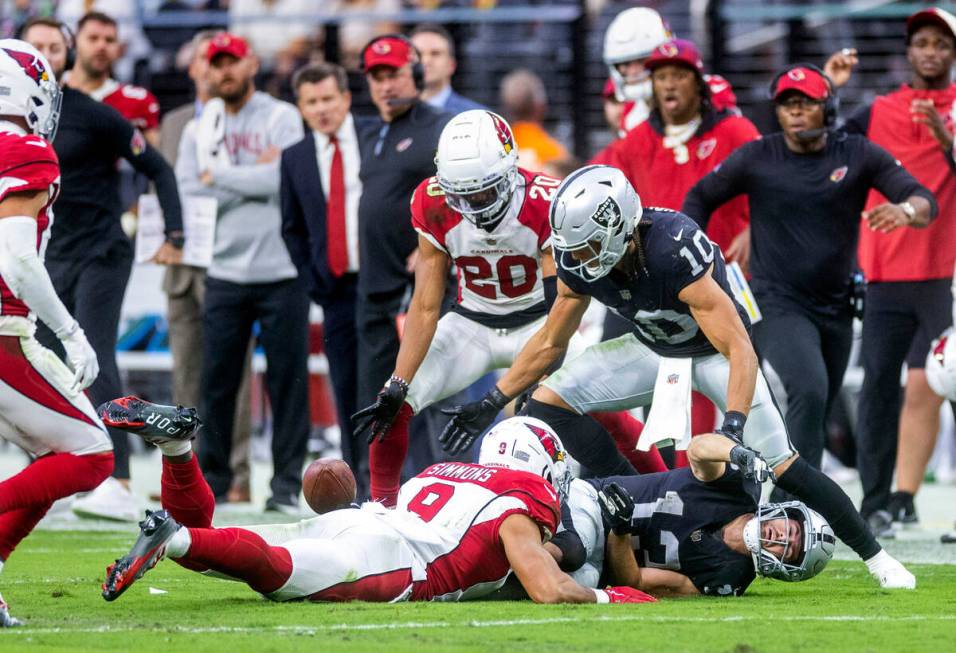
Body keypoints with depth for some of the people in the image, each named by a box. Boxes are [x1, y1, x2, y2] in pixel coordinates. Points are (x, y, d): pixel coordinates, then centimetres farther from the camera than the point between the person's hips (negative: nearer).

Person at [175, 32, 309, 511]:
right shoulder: (199, 131, 12)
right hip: (224, 272, 3)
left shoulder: (282, 119, 0)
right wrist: (254, 177, -8)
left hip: (281, 272, -3)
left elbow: (285, 179, -15)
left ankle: (286, 482, 3)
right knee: (217, 379, 3)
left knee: (287, 378, -2)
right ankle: (213, 479, 13)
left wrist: (219, 176, -7)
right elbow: (186, 195, -1)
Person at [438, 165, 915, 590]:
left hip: (715, 350, -6)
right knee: (547, 402, -9)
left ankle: (875, 557, 1)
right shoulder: (576, 264, -21)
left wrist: (733, 428, -50)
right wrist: (492, 403, -4)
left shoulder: (675, 252, -40)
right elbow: (550, 343, -2)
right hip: (652, 349, 6)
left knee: (779, 464, -14)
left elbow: (740, 351, -39)